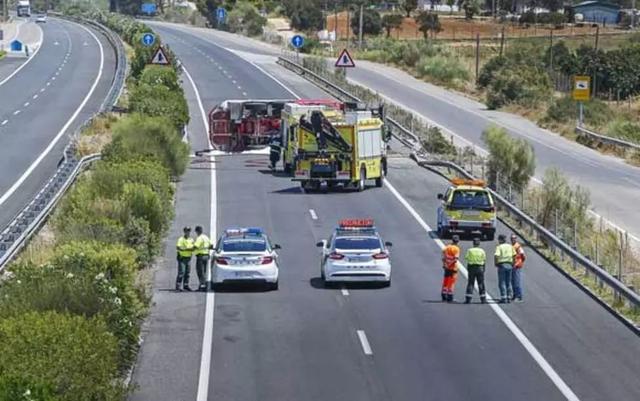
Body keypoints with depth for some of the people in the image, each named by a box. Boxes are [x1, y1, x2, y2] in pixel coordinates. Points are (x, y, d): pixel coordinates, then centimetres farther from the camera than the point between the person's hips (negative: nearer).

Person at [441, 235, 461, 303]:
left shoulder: (446, 247, 4)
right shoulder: (456, 249, -13)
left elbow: (443, 258, 5)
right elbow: (455, 259, -21)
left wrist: (444, 264, 11)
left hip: (446, 267, 5)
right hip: (453, 267, -5)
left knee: (445, 282, 13)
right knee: (452, 283, 2)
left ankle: (444, 297, 16)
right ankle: (450, 297, 2)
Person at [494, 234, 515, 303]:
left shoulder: (499, 247, -6)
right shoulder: (510, 246, 9)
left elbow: (496, 255, -19)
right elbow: (514, 256, 8)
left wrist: (495, 263, -5)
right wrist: (512, 264, 15)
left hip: (501, 265, -5)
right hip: (509, 265, 5)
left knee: (502, 283, -1)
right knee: (508, 282, 12)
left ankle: (503, 298, -6)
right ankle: (509, 297, 11)